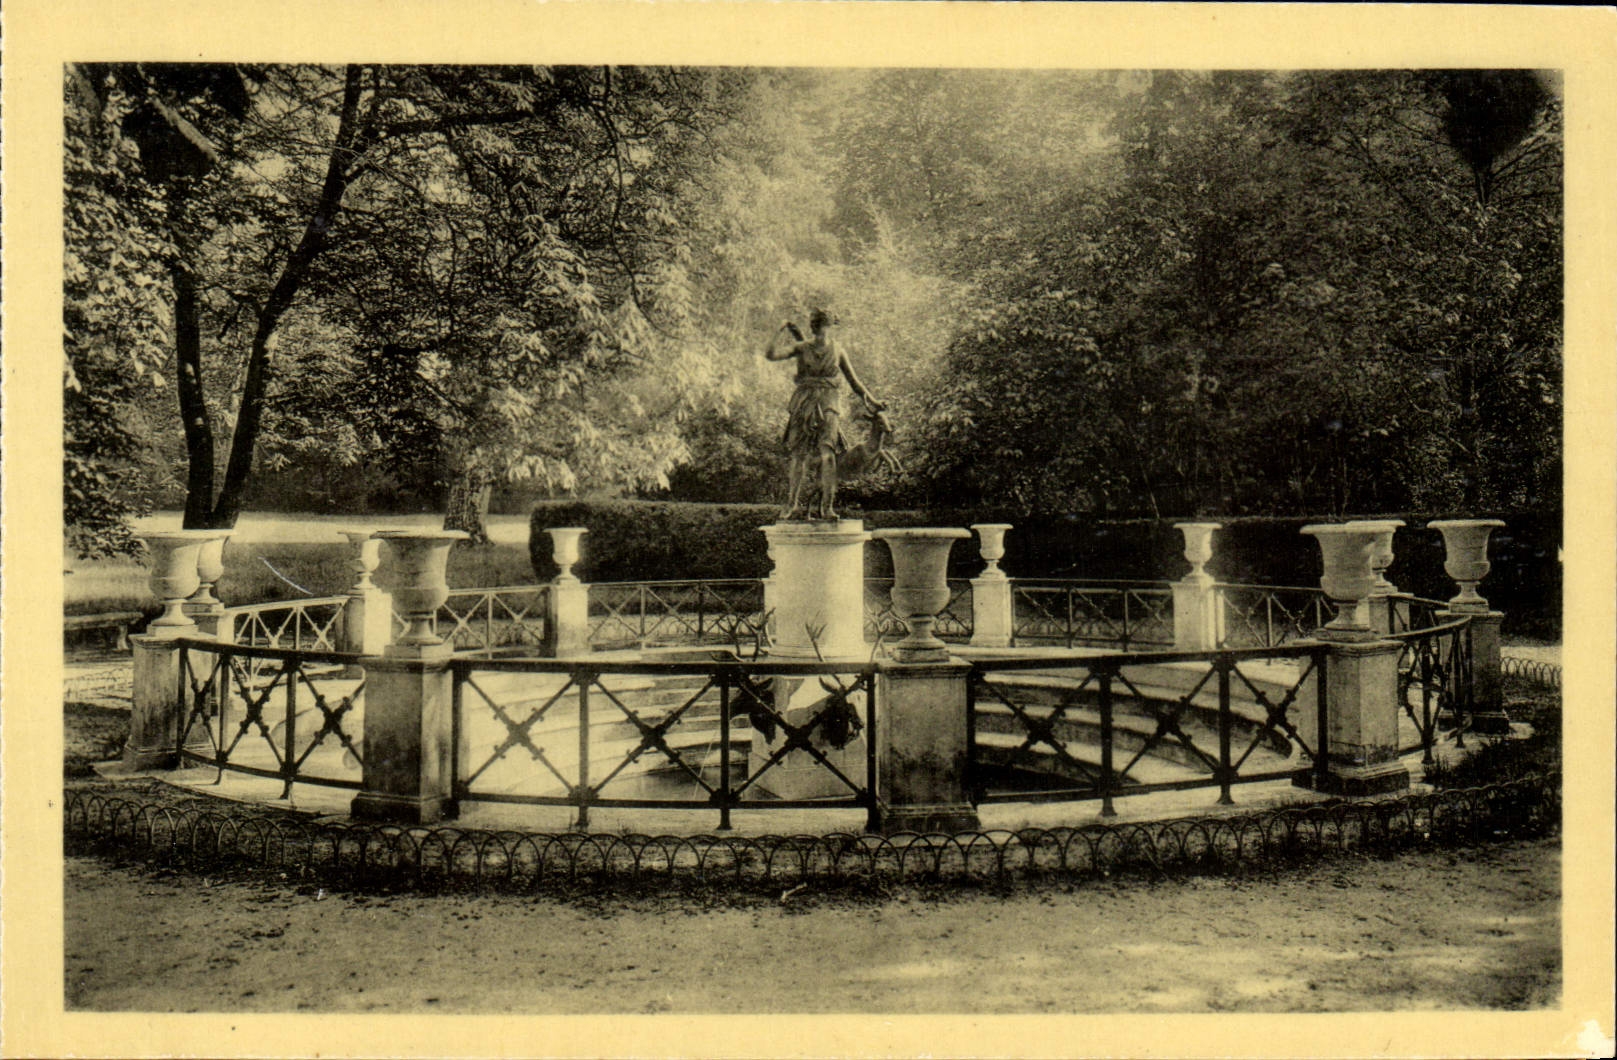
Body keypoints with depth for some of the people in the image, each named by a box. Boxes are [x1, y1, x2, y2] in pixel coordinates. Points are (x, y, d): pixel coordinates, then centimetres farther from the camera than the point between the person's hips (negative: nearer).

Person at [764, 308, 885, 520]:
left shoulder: (837, 350, 8)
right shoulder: (802, 348, 7)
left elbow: (853, 381, 16)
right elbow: (770, 354, -2)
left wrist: (871, 401, 14)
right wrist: (781, 331, -6)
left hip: (828, 404, -1)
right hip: (803, 403, 1)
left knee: (827, 451, -17)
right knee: (798, 454, -2)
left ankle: (827, 506, -17)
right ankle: (793, 506, 3)